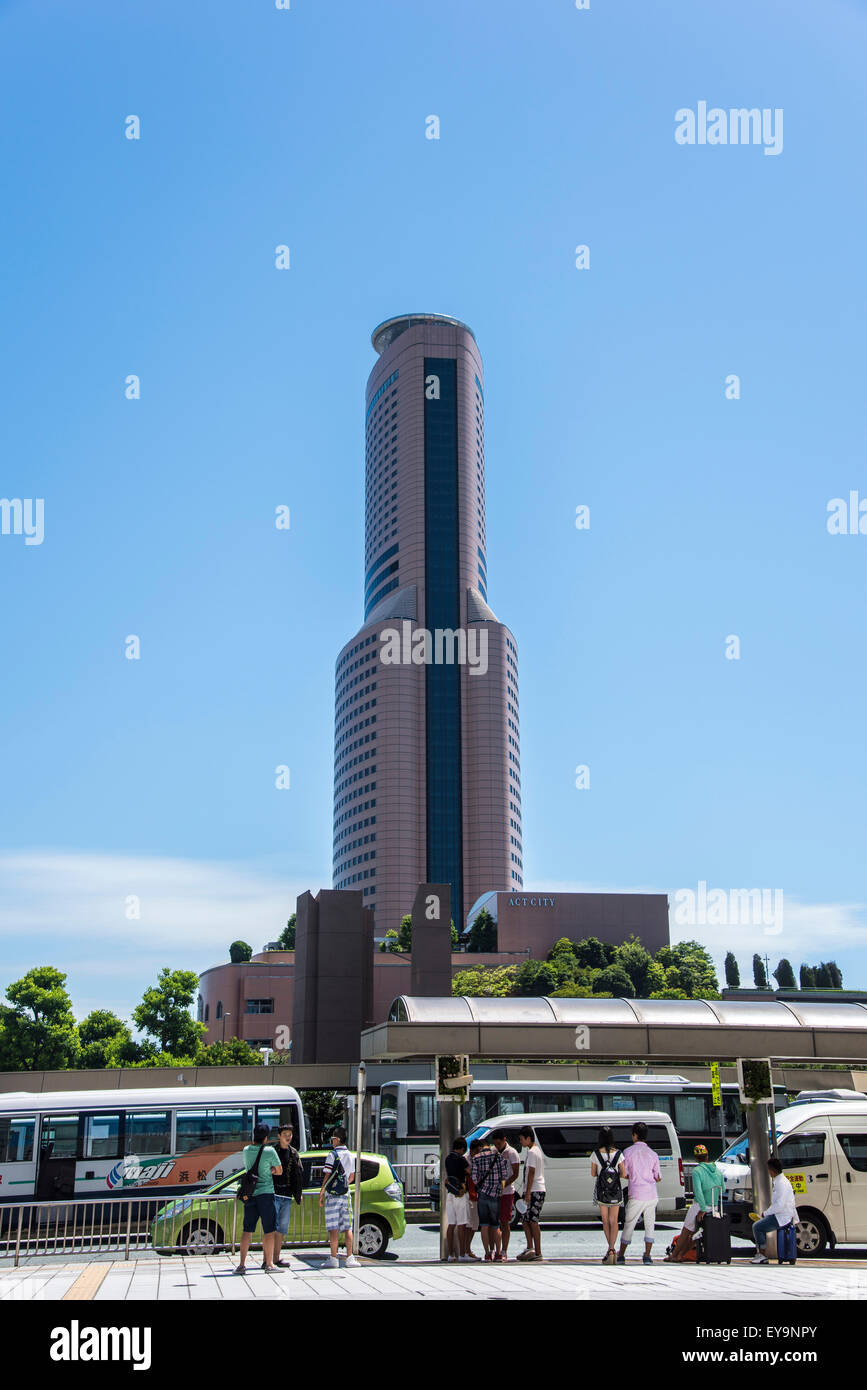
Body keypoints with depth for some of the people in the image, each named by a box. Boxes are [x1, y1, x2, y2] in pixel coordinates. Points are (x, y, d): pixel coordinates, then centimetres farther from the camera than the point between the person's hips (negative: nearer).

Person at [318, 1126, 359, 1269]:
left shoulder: (333, 1154, -9)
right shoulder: (350, 1155, 12)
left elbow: (327, 1175, -12)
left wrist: (321, 1193, -7)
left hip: (332, 1194, -6)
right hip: (345, 1193, 6)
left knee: (333, 1228, -5)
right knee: (347, 1227, 7)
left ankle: (333, 1258, -6)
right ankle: (350, 1258, 5)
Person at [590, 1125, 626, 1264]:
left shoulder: (596, 1154, -9)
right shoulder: (618, 1153, -9)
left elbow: (593, 1173, -2)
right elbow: (623, 1174, -7)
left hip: (601, 1191, 0)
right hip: (616, 1191, 0)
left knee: (605, 1220, 15)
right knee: (613, 1221, 7)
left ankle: (611, 1249, 20)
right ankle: (612, 1249, -7)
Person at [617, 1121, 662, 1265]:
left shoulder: (628, 1152, -3)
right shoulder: (652, 1154, 6)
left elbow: (624, 1174, -1)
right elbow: (658, 1178, 9)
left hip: (636, 1196, -3)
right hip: (652, 1195, 3)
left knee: (629, 1225, 7)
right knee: (649, 1225, 11)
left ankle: (621, 1255, 15)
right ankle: (647, 1256, 7)